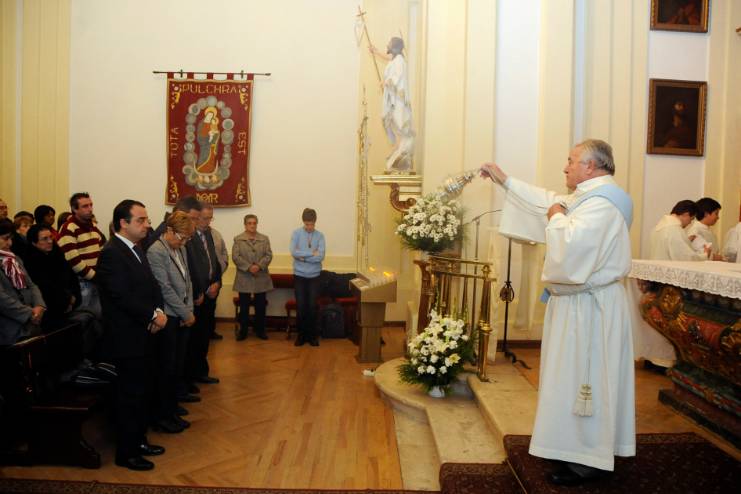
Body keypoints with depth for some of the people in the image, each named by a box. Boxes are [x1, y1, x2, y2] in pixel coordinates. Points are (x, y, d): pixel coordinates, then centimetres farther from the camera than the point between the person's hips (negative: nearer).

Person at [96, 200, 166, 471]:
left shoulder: (137, 250, 11)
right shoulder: (111, 253, -17)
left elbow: (152, 285, 10)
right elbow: (123, 297, -23)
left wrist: (159, 311, -6)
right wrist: (152, 316, -15)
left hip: (144, 333, 9)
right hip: (128, 336, -9)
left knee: (143, 390, 18)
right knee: (130, 394, 4)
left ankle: (139, 440, 34)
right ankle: (126, 452, 21)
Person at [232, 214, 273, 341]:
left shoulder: (264, 238, 7)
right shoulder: (238, 239, 2)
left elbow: (268, 255, -2)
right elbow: (236, 257, -7)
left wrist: (259, 266, -18)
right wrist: (248, 267, -19)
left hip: (261, 278, 1)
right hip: (244, 278, -1)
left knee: (260, 306, 7)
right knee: (244, 306, 6)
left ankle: (260, 329, 20)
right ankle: (243, 330, 18)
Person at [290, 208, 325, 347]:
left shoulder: (320, 235, -1)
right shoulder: (296, 233, -4)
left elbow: (320, 257, -12)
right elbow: (293, 252, -17)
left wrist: (302, 256, -13)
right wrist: (311, 253, -14)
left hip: (314, 276, 1)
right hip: (299, 276, -1)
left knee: (312, 306, 6)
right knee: (300, 306, 4)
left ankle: (312, 335, 20)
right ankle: (301, 334, 19)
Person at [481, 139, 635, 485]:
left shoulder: (601, 203, -20)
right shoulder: (588, 197, 13)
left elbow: (571, 246, -34)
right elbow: (547, 201, 24)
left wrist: (556, 218, -14)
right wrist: (505, 180, 27)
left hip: (589, 309, -10)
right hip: (578, 302, 10)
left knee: (583, 379, -1)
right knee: (577, 376, 18)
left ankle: (587, 461, 13)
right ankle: (581, 447, 32)